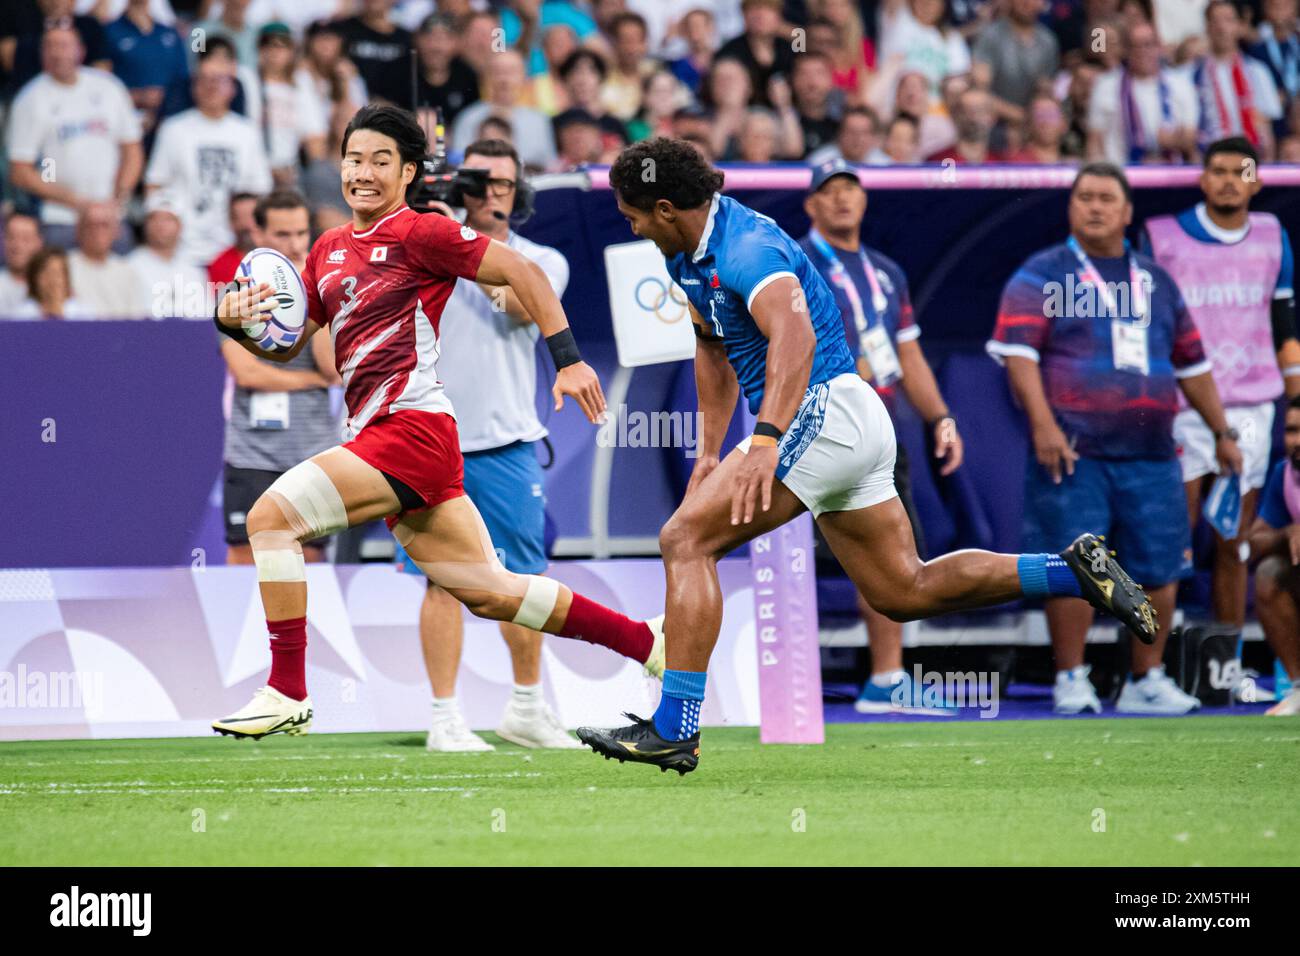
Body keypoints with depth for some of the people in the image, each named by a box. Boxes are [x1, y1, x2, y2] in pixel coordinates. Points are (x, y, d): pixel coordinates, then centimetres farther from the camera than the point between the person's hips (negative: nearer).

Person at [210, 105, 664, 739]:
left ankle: (287, 695, -13)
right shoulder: (329, 250, 19)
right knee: (492, 593, 11)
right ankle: (646, 643, 22)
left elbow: (521, 272, -6)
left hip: (410, 426, -8)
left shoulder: (417, 233, -5)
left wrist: (568, 359, -11)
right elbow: (288, 344, 24)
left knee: (270, 517, -17)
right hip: (376, 435, 8)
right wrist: (239, 322, 3)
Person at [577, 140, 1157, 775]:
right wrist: (709, 454, 25)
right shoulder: (689, 257, 12)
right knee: (903, 592, 14)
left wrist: (764, 442, -48)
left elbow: (794, 338, -37)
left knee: (686, 538, -17)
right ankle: (1074, 571, 16)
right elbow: (714, 351, 28)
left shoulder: (746, 249, -20)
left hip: (826, 409, -11)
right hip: (853, 430, 11)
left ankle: (673, 728, -22)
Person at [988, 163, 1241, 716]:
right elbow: (1017, 353, -8)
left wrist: (1221, 432, 24)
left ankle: (1147, 681, 13)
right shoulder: (1041, 277, 3)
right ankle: (1071, 680, 4)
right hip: (1073, 453, -4)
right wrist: (1043, 424, -21)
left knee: (1159, 568, 2)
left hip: (1150, 454, 4)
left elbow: (1191, 363, 25)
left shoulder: (1155, 281, 19)